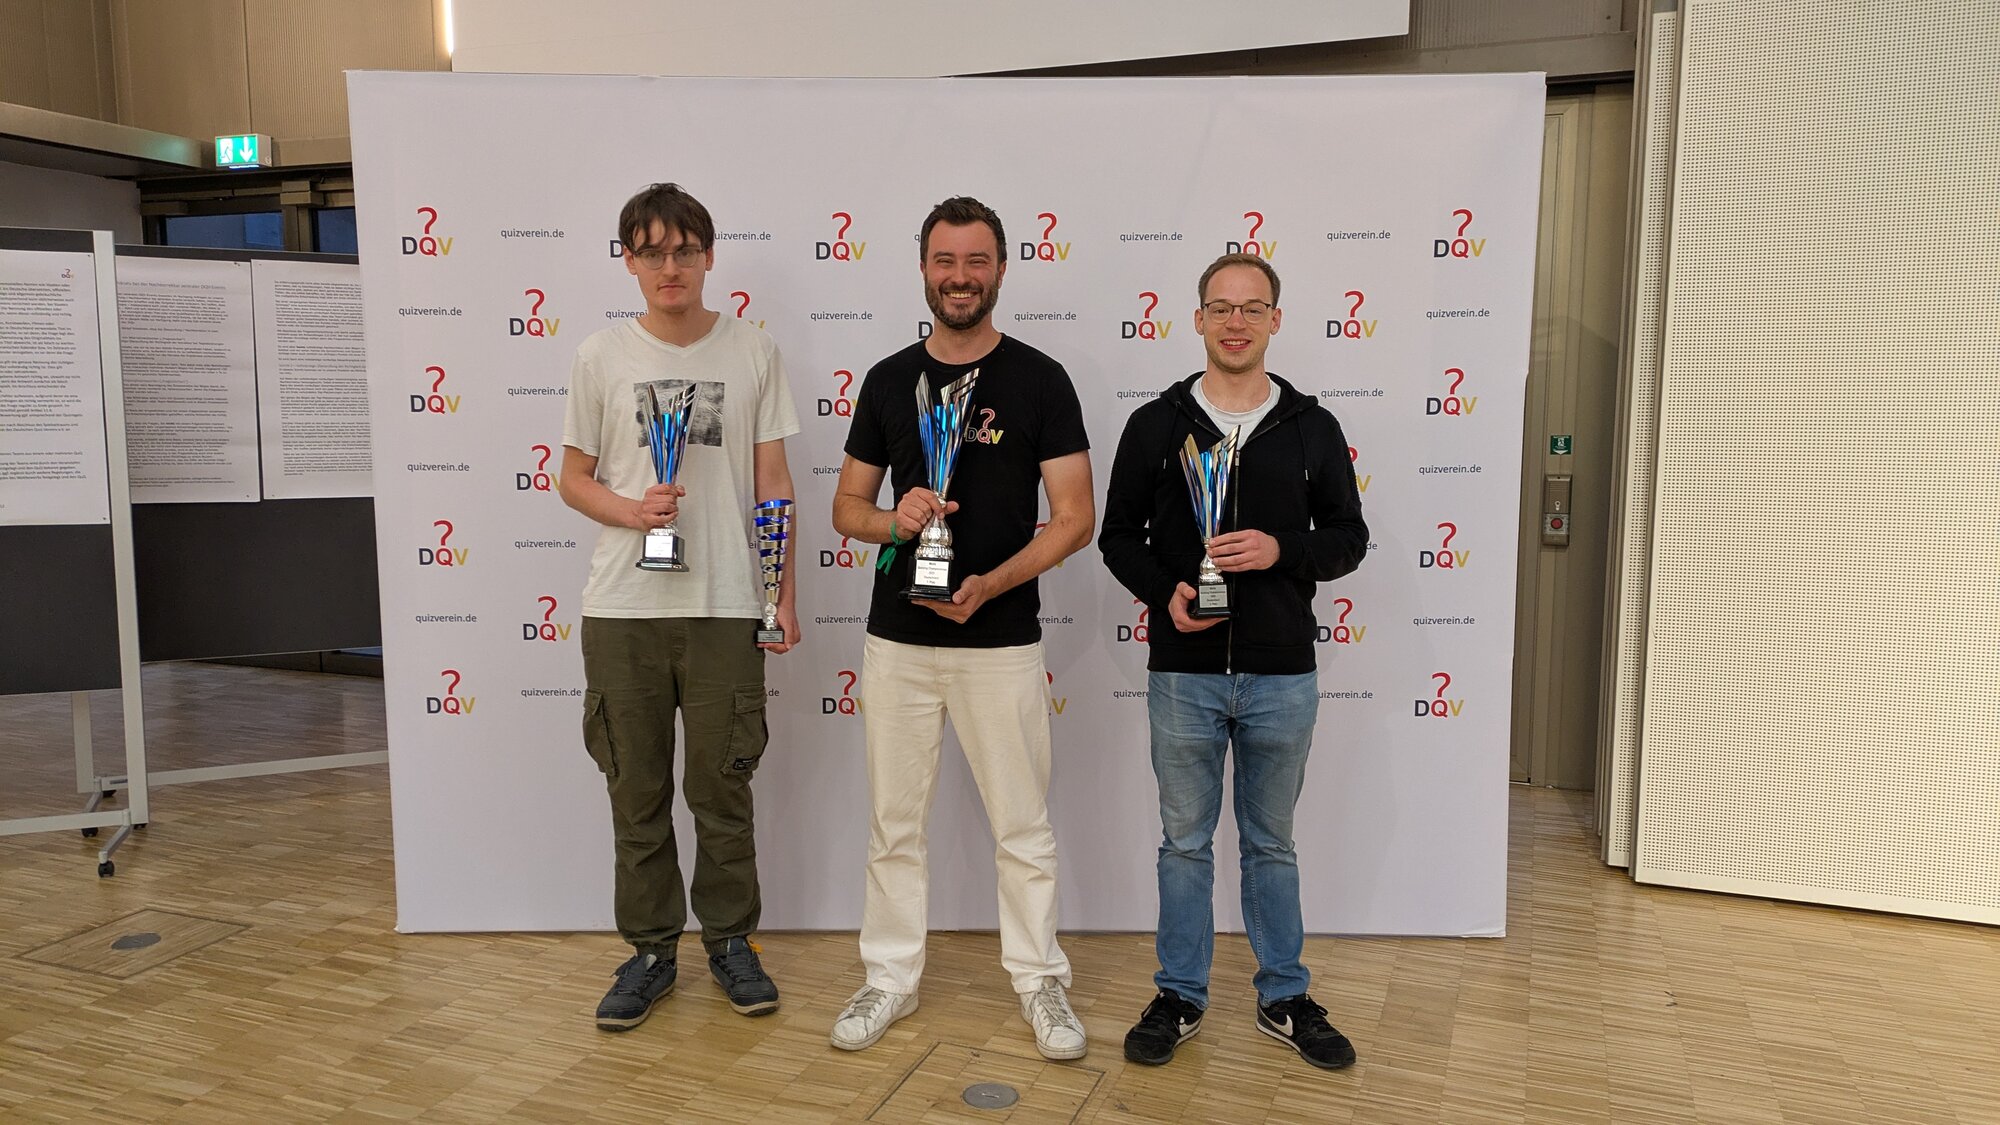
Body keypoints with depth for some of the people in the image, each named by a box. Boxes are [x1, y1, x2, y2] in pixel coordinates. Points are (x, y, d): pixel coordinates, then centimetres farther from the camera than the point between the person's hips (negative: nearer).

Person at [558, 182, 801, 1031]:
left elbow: (772, 481, 5)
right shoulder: (601, 357, 4)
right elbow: (573, 478, 9)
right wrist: (630, 510, -12)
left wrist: (785, 593, 1)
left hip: (724, 607, -1)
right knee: (637, 793, 10)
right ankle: (650, 950, 25)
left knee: (722, 789, 8)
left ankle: (730, 942, 25)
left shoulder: (754, 353, 3)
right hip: (623, 610, 1)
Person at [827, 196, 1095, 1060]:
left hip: (1002, 642, -3)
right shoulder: (888, 381, 6)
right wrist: (894, 520, -13)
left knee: (1023, 827, 8)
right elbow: (846, 508, 10)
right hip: (897, 640, 3)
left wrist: (992, 582, -20)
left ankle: (1040, 981, 24)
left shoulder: (1039, 380, -3)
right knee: (894, 823, 12)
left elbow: (1076, 517, -6)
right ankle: (891, 978, 27)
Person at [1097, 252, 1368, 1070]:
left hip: (1282, 674, 1)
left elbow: (1348, 536, 5)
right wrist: (1164, 592, -14)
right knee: (1185, 842, 11)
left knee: (1271, 843, 14)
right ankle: (1180, 997, 26)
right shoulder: (1156, 424, 1)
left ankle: (1285, 1000, 29)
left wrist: (1281, 551, -15)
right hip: (1183, 673, 0)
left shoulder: (1311, 428, 3)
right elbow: (1119, 534, 4)